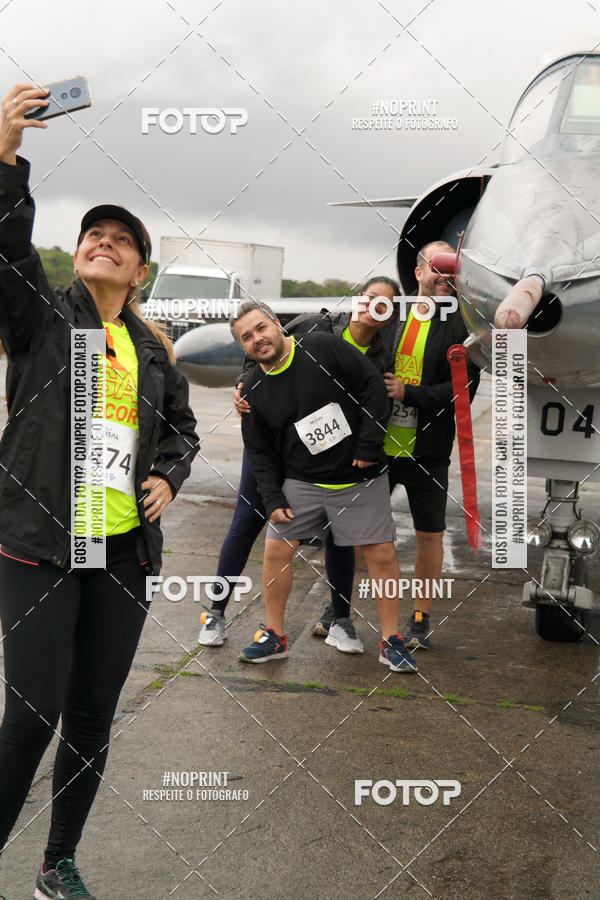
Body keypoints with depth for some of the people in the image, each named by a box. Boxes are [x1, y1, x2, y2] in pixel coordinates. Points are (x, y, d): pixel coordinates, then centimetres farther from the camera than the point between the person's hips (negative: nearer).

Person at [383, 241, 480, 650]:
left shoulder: (460, 326, -3)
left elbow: (464, 389, -10)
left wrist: (409, 393, -17)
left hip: (427, 451, -1)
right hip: (376, 445, 2)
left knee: (430, 534, 7)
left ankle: (421, 618, 23)